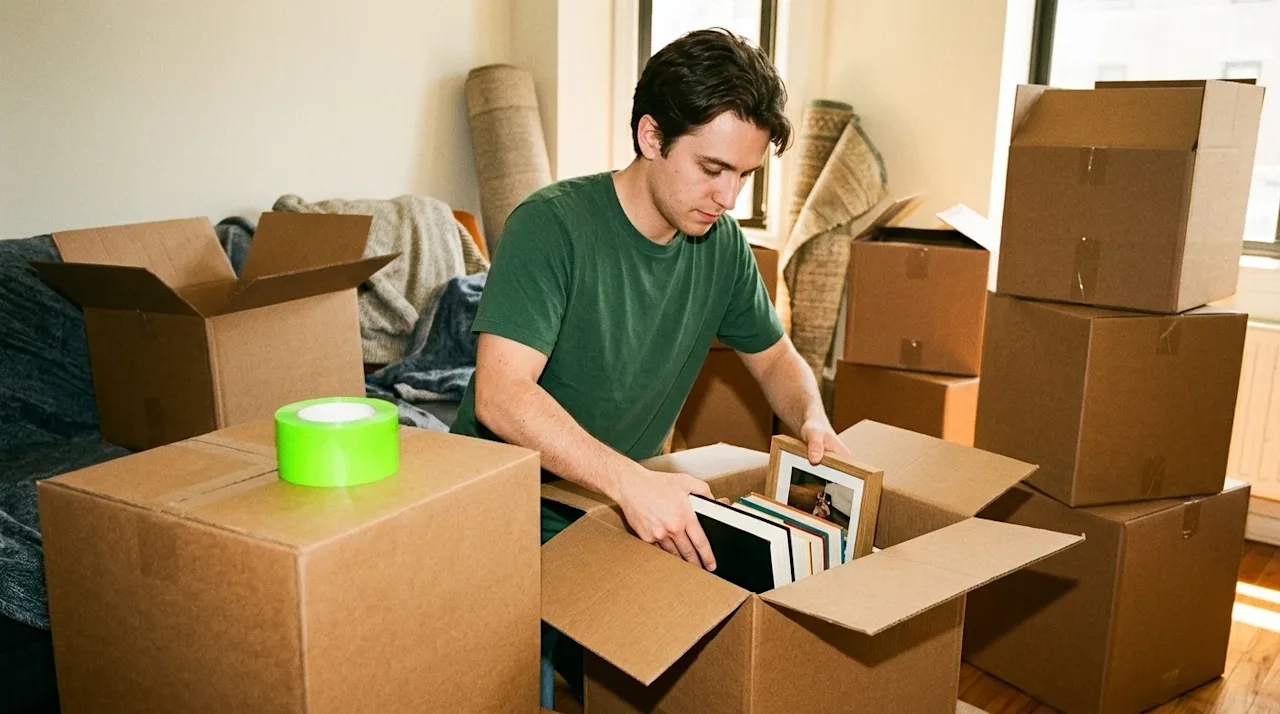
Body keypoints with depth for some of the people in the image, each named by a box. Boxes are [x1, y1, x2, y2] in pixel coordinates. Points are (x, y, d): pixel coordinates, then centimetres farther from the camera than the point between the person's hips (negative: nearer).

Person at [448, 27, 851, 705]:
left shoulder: (722, 244, -1)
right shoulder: (552, 225, -21)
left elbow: (776, 357, 14)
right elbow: (500, 396, -29)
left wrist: (811, 420, -8)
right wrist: (630, 482, -39)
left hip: (624, 500, 5)